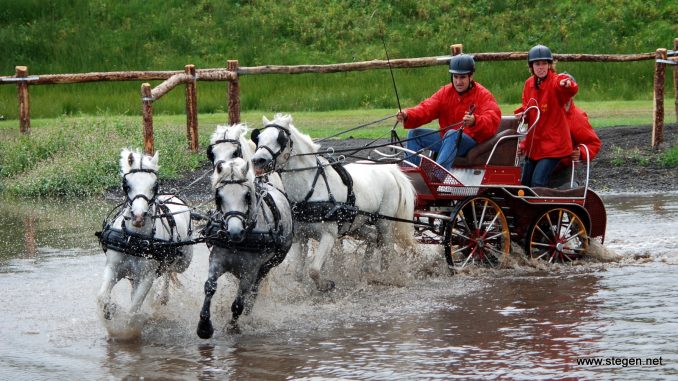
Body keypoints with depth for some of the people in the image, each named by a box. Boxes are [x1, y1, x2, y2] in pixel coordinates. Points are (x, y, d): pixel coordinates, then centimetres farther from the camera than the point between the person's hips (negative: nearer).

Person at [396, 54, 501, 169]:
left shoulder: (484, 95, -6)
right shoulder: (445, 92, 8)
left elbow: (492, 121, -22)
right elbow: (426, 109, -4)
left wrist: (474, 121, -45)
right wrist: (407, 116, -25)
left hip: (472, 141, -6)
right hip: (445, 139, 6)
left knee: (452, 134, -37)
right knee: (414, 134, -2)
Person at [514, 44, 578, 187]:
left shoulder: (556, 81, -15)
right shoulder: (529, 84, 5)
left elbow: (571, 90, -39)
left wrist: (568, 85, -62)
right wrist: (522, 114, -4)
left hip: (553, 143, -7)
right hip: (533, 143, 7)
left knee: (538, 182, -18)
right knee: (524, 182, 14)